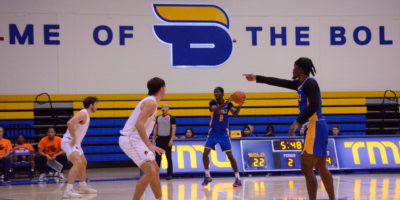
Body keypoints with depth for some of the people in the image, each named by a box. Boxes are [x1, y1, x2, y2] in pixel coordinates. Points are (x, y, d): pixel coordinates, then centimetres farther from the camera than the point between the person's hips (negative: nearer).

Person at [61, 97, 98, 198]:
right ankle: (68, 190, -35)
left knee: (83, 163, 24)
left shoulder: (86, 115, 15)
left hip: (75, 143, 11)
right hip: (68, 142, -11)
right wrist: (74, 138, -26)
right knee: (78, 162, -27)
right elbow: (70, 123, -32)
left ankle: (83, 187, 40)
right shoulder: (83, 113, -17)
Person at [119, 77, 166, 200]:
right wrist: (150, 145, -28)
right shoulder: (151, 103, -14)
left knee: (155, 170, 16)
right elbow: (139, 124, -25)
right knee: (150, 172, -18)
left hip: (134, 140, 11)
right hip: (130, 140, -11)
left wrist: (150, 146, 23)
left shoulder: (151, 102, 17)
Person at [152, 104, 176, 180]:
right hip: (159, 139, 4)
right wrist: (153, 139, 8)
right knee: (157, 157, 0)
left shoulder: (171, 118, -2)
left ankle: (169, 174, 6)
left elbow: (173, 129, -7)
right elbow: (156, 129, 16)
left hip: (167, 139, -4)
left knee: (169, 158, 0)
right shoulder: (158, 118, 13)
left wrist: (171, 140, -16)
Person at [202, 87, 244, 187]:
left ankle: (238, 178, -2)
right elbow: (215, 109, -32)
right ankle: (207, 176, 10)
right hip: (213, 132, 0)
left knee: (230, 155, -7)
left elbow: (235, 113, -17)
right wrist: (226, 103, -46)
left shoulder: (228, 103, -5)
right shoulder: (213, 102, -10)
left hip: (224, 133, 0)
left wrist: (239, 106, -37)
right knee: (205, 153, -8)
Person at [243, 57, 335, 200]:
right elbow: (279, 82, 25)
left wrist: (298, 122, -25)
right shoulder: (300, 84, 17)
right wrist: (257, 78, 30)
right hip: (314, 127, 10)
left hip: (316, 127, -10)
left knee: (307, 169, -11)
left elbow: (314, 106, -23)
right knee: (322, 169, 12)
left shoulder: (310, 83, -12)